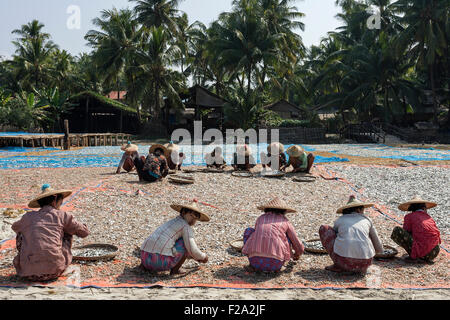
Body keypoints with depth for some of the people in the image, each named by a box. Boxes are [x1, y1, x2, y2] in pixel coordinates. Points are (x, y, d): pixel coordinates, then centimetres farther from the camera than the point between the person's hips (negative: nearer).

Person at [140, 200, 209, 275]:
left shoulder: (172, 222, 26)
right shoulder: (186, 226, 0)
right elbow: (192, 250, -7)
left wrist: (197, 258, 39)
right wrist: (203, 256, 14)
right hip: (160, 261, -8)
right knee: (187, 242, 6)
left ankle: (145, 264, 17)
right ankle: (175, 269, 5)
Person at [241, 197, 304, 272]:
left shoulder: (260, 218, 23)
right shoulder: (285, 222, 19)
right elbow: (299, 248, 23)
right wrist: (297, 255, 48)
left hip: (256, 261, 1)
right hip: (275, 263, -1)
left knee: (249, 231, 27)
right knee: (288, 235, 26)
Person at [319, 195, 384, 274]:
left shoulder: (339, 220, 17)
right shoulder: (367, 220, 18)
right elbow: (379, 249, 24)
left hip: (343, 260, -2)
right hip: (364, 263, 2)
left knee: (324, 228, 20)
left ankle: (338, 265, 10)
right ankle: (359, 267, 12)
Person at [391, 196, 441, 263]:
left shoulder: (409, 216, 7)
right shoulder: (429, 217, 20)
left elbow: (405, 233, 10)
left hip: (422, 250, -6)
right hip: (434, 253, 6)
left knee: (396, 231, 0)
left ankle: (413, 256, -2)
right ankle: (427, 257, 12)